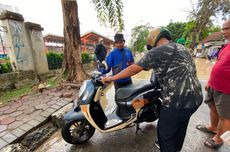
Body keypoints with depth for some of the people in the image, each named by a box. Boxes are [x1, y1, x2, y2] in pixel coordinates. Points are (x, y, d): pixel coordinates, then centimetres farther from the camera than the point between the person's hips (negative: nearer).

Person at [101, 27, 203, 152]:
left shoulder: (157, 51, -11)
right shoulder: (182, 48, 14)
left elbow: (133, 69, -12)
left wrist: (111, 78, -2)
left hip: (177, 101, -9)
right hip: (196, 98, 10)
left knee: (165, 132, 13)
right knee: (179, 127, 30)